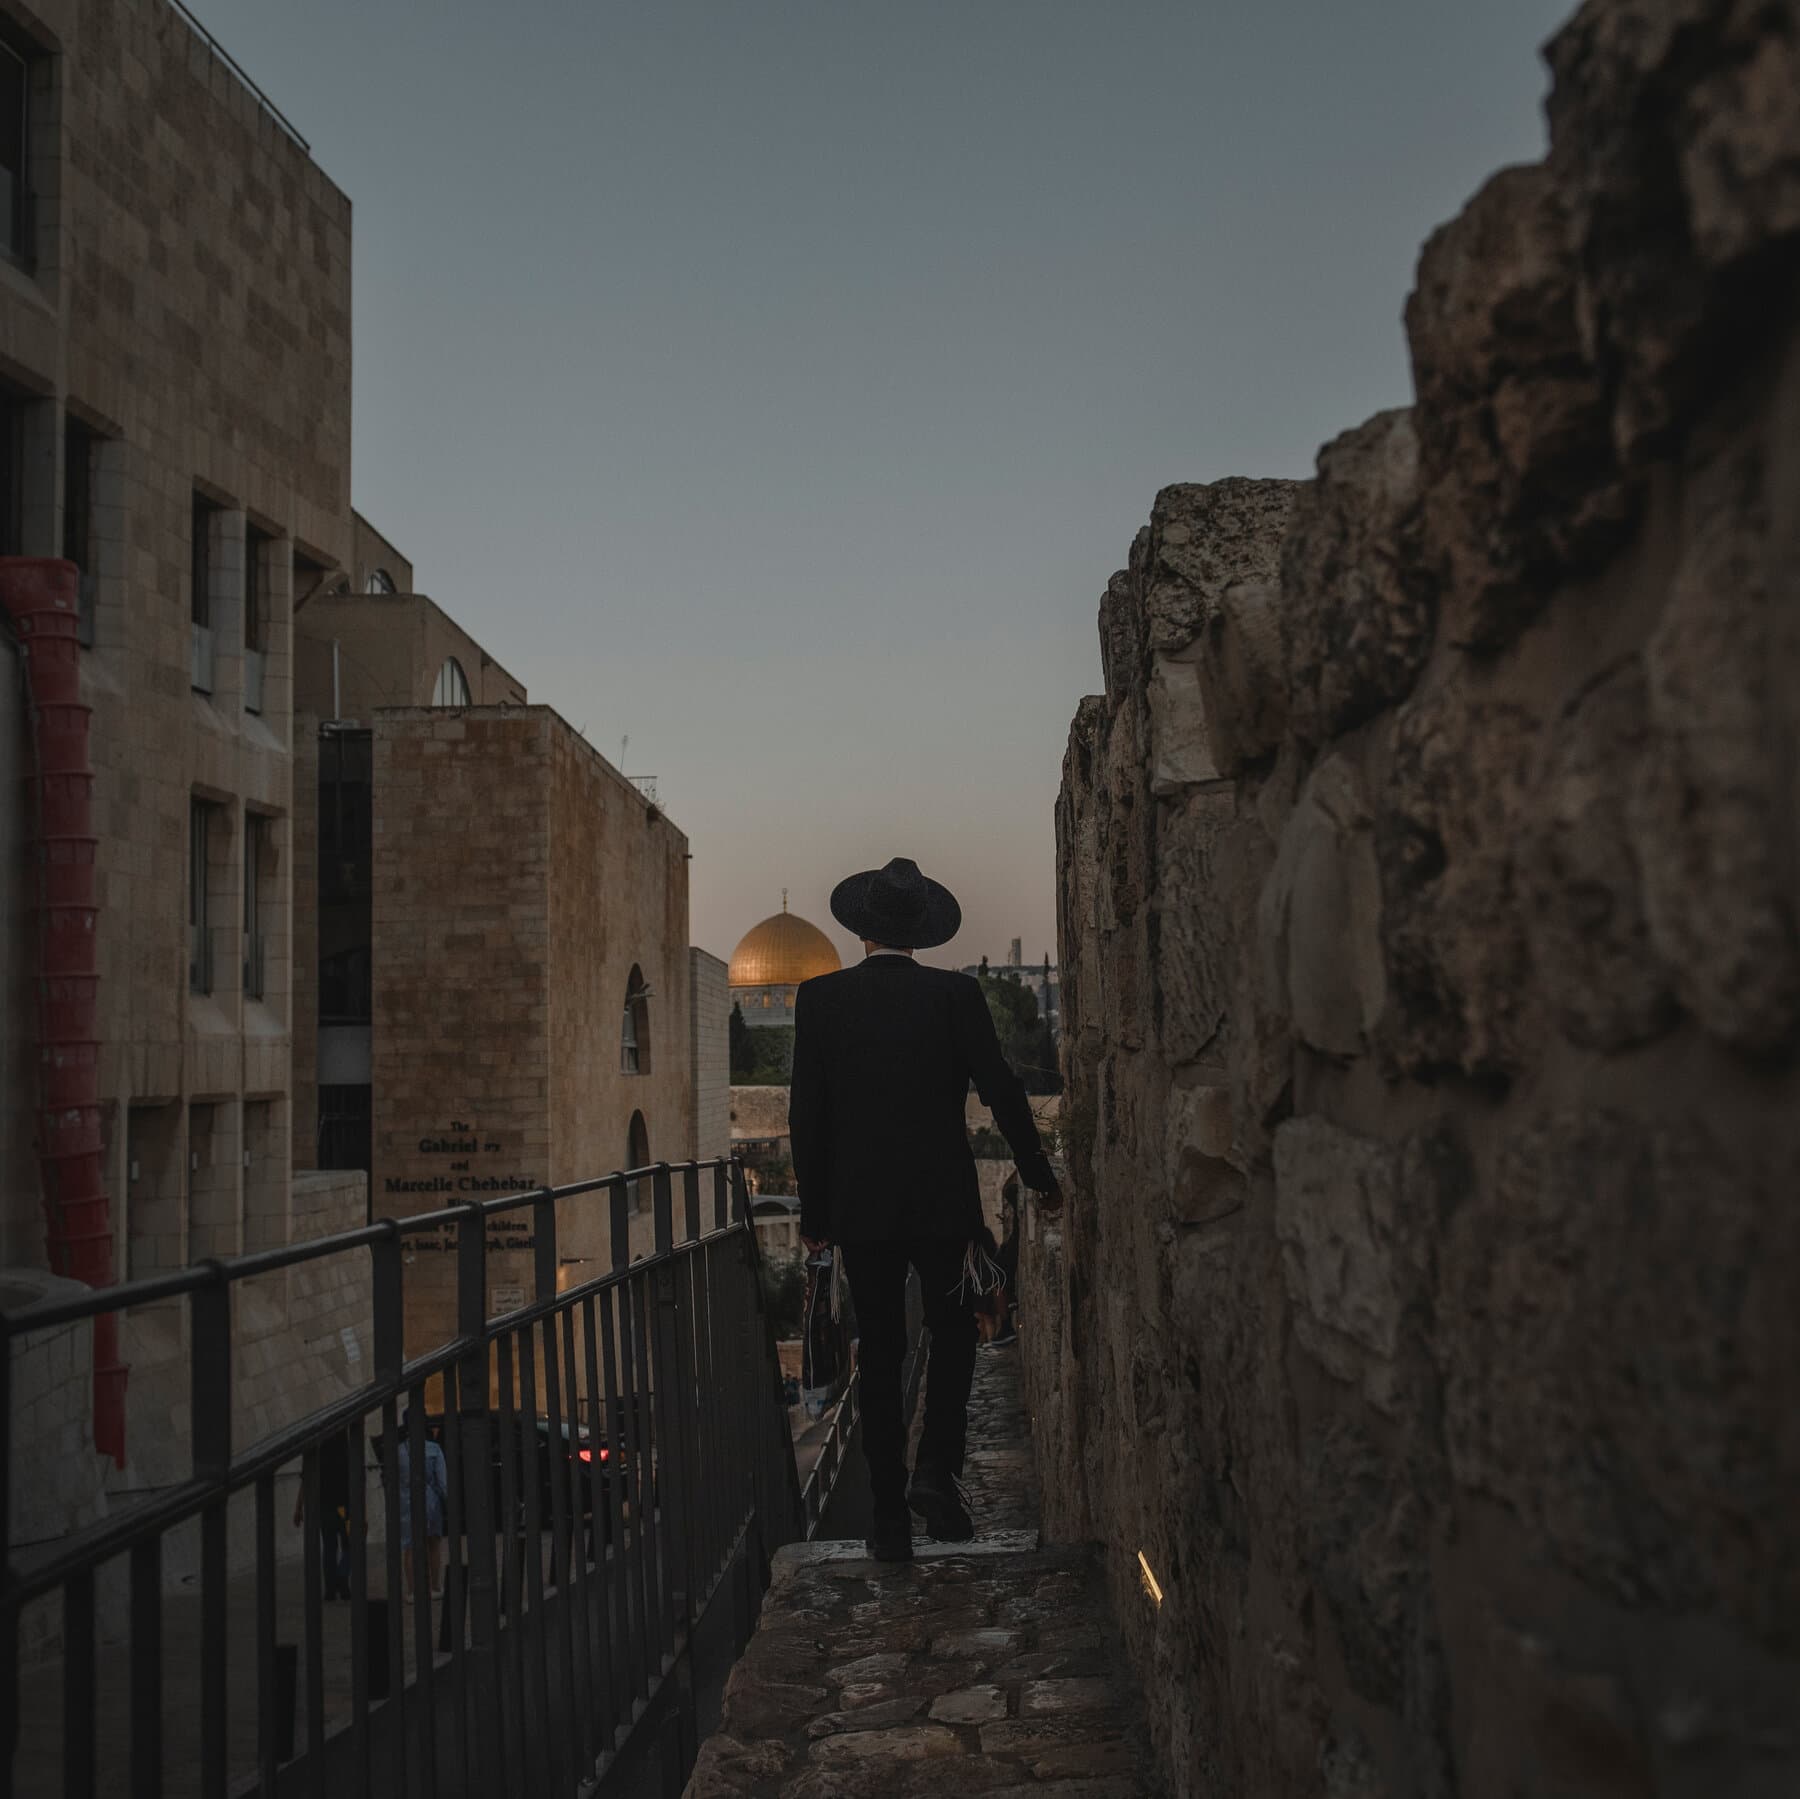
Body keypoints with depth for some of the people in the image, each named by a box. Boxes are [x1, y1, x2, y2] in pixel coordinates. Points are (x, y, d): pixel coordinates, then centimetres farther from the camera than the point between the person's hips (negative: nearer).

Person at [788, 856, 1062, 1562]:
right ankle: (936, 1471, 0)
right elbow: (1002, 1092, -1)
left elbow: (807, 1114, -1)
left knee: (881, 1352, 8)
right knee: (953, 1334, 17)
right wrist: (1040, 1178, 12)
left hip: (860, 1205, 1)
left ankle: (890, 1517, 10)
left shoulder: (820, 997, -2)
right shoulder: (956, 995, -4)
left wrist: (815, 1212, 6)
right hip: (942, 1199, -1)